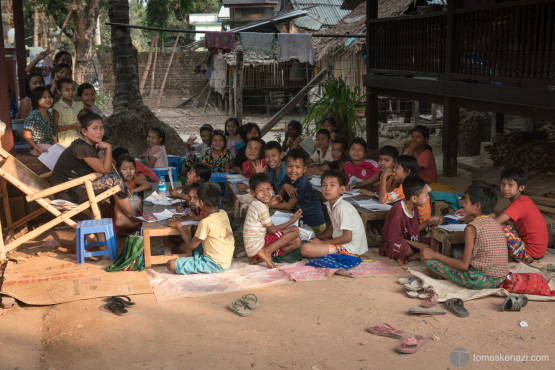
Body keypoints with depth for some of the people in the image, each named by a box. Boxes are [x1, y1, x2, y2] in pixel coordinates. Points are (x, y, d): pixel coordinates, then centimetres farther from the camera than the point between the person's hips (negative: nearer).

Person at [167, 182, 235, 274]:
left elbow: (191, 245, -12)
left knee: (171, 264, -17)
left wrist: (179, 226, -3)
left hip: (216, 265, -9)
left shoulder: (205, 223, -26)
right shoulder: (223, 213, -3)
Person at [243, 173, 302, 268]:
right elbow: (273, 229, -10)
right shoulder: (260, 207, -15)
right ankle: (267, 251, -16)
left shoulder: (255, 204, 15)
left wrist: (269, 203, 18)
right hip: (256, 246, -10)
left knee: (296, 242, 15)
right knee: (295, 230, -9)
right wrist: (292, 220, -2)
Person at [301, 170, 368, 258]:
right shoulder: (330, 205, 8)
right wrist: (318, 238, 9)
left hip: (349, 249, -9)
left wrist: (322, 242, -15)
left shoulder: (343, 208, -20)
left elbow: (347, 237, -21)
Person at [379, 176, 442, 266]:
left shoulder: (414, 208, 4)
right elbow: (394, 239, -24)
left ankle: (408, 258, -19)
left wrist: (428, 222, 3)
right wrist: (419, 245, -22)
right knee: (403, 247, -44)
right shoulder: (397, 211, -24)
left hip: (412, 242, 9)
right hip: (391, 246, -9)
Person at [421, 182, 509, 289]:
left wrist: (435, 255, -8)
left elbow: (464, 265, -14)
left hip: (481, 281, -8)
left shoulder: (472, 227, -14)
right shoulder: (495, 224, 9)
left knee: (428, 260, -9)